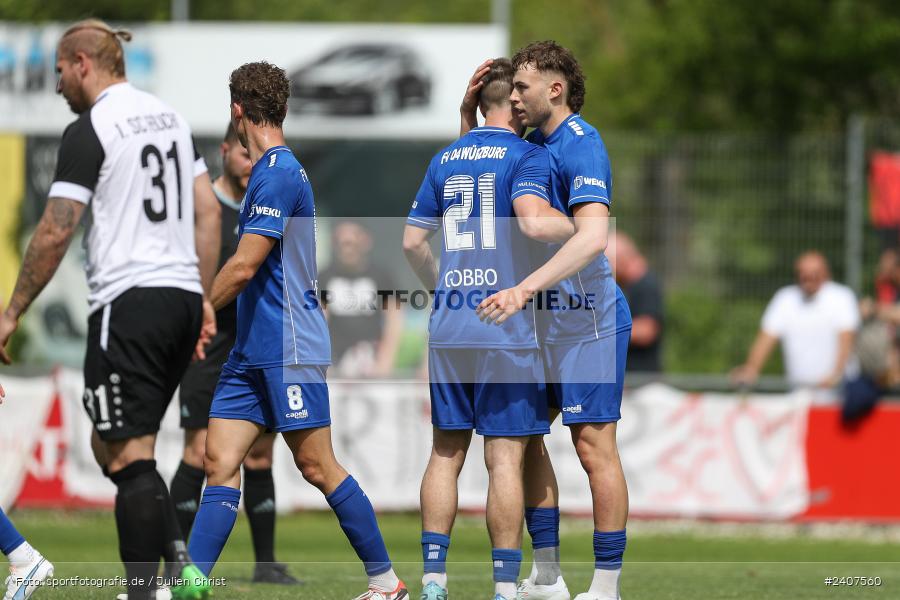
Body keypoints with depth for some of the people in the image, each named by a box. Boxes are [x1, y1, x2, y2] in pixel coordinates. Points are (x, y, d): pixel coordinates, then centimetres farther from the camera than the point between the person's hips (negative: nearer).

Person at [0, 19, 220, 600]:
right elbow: (208, 212, 15)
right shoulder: (171, 116, 15)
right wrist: (204, 298, 18)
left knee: (127, 458, -5)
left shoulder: (90, 130, -9)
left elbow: (55, 232, -12)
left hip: (128, 302, -8)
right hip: (182, 301, 8)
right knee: (117, 449, 16)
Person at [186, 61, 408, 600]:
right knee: (220, 463, 0)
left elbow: (243, 267, -18)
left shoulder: (278, 173, -15)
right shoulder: (271, 171, 16)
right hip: (252, 350, 9)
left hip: (289, 352, -9)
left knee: (317, 466, -3)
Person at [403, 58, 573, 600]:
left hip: (449, 326, 5)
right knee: (506, 456, -4)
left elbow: (413, 241, 17)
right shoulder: (526, 155, -5)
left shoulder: (445, 159, 15)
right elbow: (534, 220, -22)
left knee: (446, 452, 10)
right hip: (508, 327, -5)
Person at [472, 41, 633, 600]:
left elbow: (592, 236, -29)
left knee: (594, 445, -8)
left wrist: (524, 289, -35)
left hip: (588, 319, -9)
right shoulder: (535, 145, 12)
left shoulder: (581, 145, -16)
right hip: (548, 320, 10)